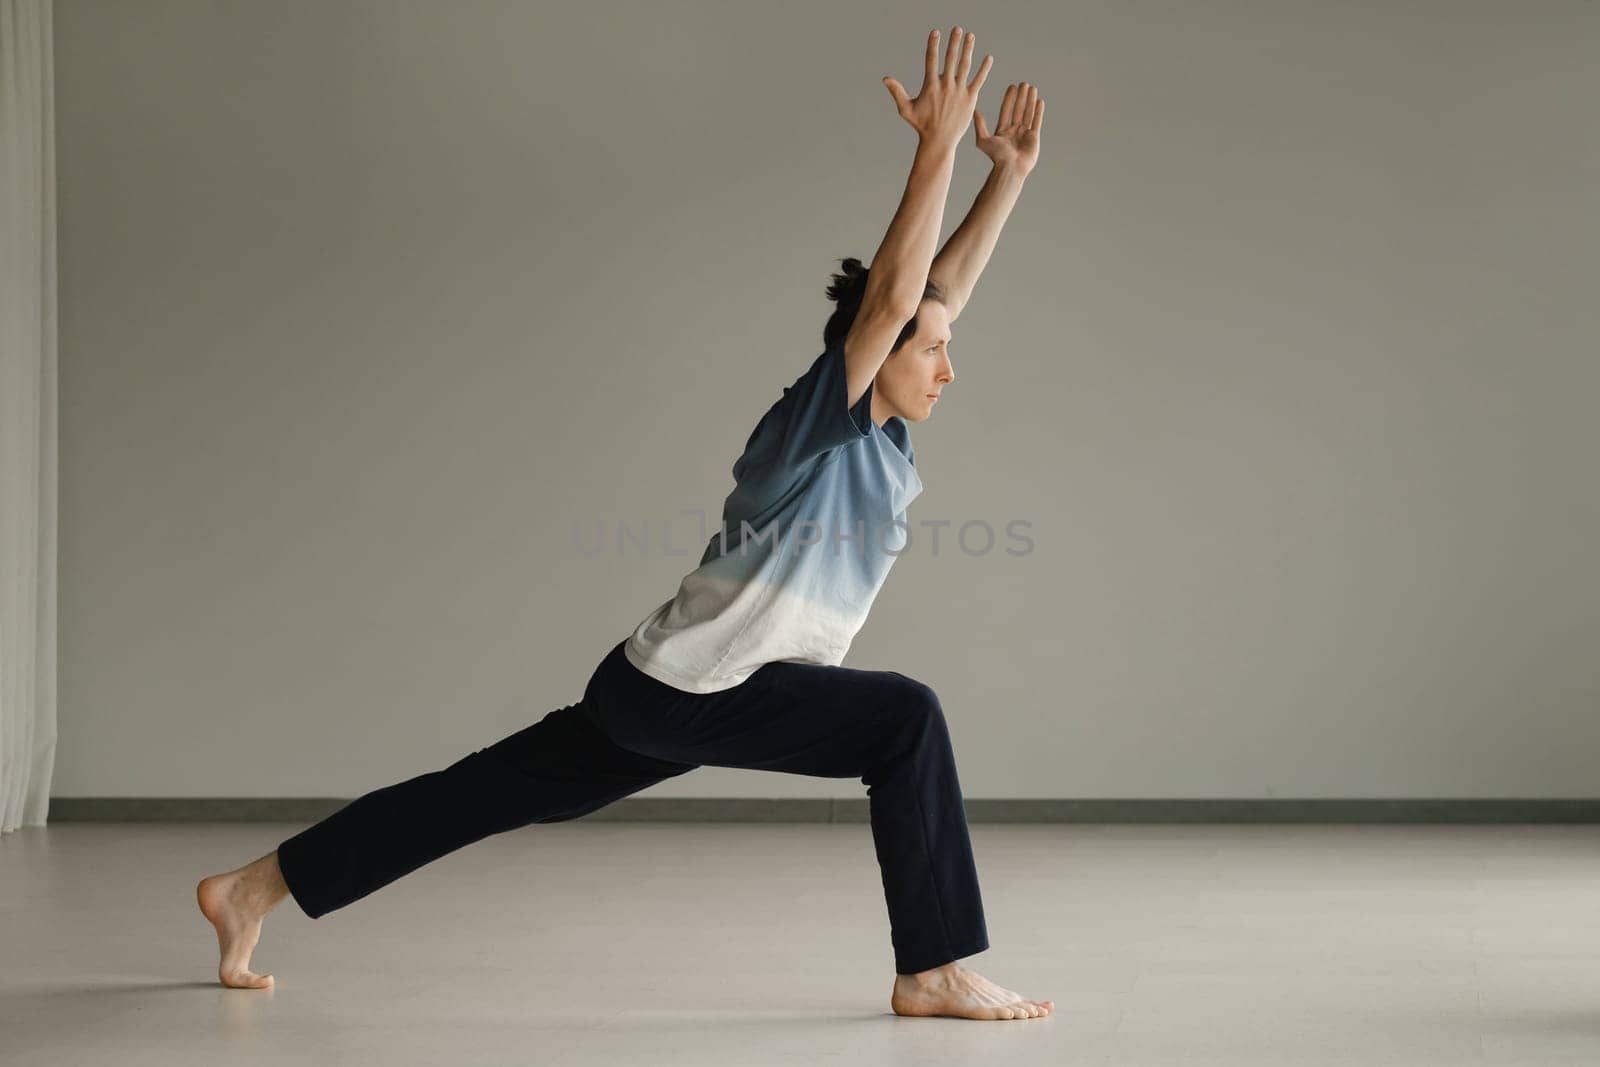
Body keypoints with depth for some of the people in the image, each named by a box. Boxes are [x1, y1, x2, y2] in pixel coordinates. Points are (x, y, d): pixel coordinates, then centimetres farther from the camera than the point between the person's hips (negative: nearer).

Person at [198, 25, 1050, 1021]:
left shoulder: (883, 434, 8)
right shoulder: (815, 432, -15)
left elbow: (943, 286, 13)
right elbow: (891, 296, -28)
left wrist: (1012, 173, 9)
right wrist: (938, 149, -29)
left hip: (661, 697, 9)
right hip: (682, 692, -9)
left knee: (483, 796, 15)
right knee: (906, 719, -15)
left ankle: (255, 887, 24)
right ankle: (936, 974, -12)